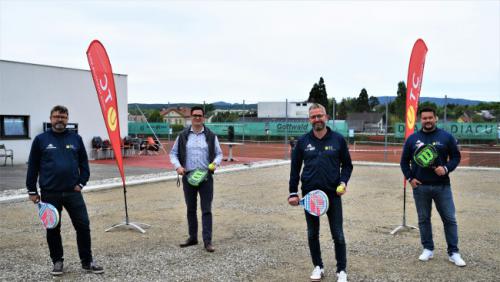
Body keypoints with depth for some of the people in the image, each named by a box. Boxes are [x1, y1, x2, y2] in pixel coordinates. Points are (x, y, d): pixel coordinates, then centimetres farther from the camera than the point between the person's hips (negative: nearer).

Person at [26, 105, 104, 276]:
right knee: (53, 229, 8)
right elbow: (33, 166, 4)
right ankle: (57, 261, 24)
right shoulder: (41, 139, 2)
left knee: (83, 226, 0)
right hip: (50, 194, -1)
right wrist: (32, 191, 2)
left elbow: (84, 164, 11)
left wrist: (81, 183, 0)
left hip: (73, 192, 1)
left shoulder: (76, 139, 7)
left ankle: (87, 262, 13)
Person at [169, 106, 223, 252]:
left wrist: (215, 163, -11)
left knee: (206, 210, -3)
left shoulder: (211, 136, 4)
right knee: (190, 209, 12)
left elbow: (219, 153, 10)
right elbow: (173, 153, 9)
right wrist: (178, 166, -9)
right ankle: (193, 237, 25)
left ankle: (207, 241, 0)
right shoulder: (183, 136, 5)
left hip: (206, 177, -1)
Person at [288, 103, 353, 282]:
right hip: (310, 194, 2)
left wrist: (343, 182, -9)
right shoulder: (303, 141, 2)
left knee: (338, 235, 3)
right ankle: (318, 267, 28)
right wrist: (293, 193, 2)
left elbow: (347, 164, 8)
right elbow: (295, 168, 6)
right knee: (312, 234, 11)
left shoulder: (338, 139, 0)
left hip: (333, 194, -1)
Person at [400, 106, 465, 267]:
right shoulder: (412, 139, 4)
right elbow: (404, 161, 10)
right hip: (420, 187, 1)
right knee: (423, 219, 8)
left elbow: (456, 156, 5)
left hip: (442, 186, -1)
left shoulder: (446, 137, 1)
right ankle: (428, 249, 22)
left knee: (449, 219, 2)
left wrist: (446, 168, -13)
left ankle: (453, 253, 12)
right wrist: (409, 178, -1)